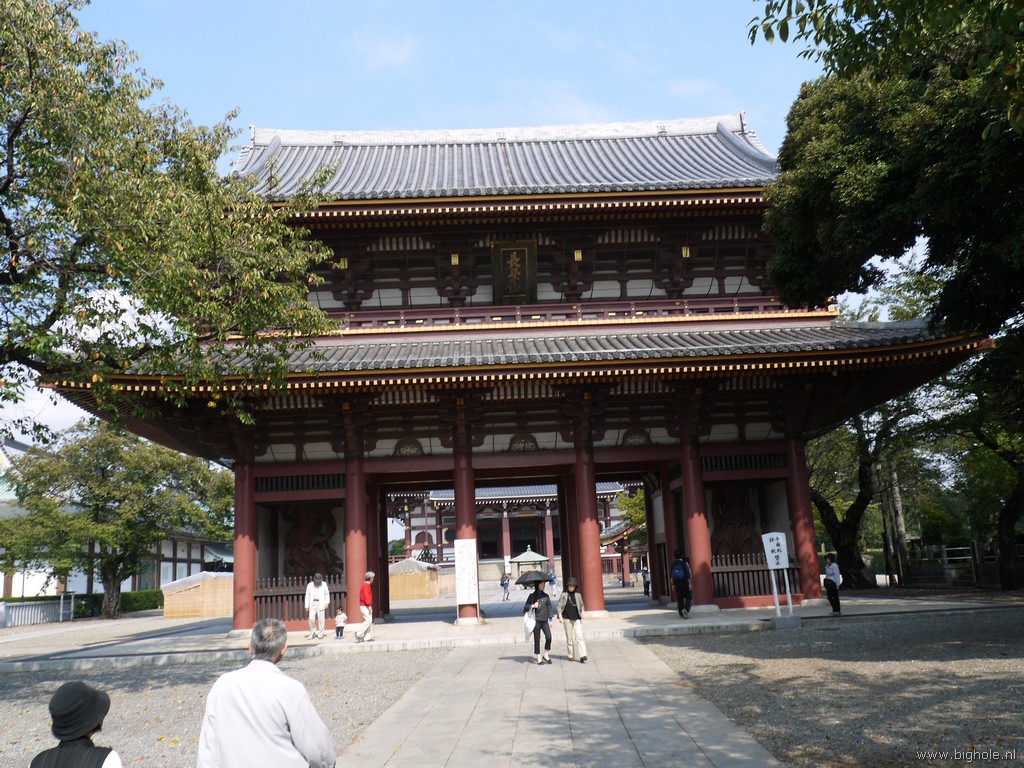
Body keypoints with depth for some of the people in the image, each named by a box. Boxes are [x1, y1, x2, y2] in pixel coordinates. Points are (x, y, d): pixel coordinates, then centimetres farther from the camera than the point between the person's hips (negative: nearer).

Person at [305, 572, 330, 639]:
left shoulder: (324, 585, 2)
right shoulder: (310, 585, 3)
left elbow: (327, 594, 9)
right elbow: (307, 596, 7)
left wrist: (327, 602, -2)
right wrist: (307, 606, 6)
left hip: (321, 604, -1)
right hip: (312, 604, 1)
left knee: (321, 619, -2)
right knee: (311, 618, -7)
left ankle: (320, 633, 9)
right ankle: (312, 632, 12)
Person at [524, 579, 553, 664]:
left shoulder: (546, 596, 12)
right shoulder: (532, 596, 2)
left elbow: (549, 608, 15)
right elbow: (525, 608, 1)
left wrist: (550, 620, 11)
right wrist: (532, 606, -16)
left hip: (544, 620, 3)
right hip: (536, 620, -3)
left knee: (548, 637, -13)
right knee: (537, 640, 2)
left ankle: (546, 655, 4)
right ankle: (539, 658, 12)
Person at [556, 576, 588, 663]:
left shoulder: (578, 595, 7)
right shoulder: (563, 595, 1)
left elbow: (582, 605, 17)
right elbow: (559, 606, 1)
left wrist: (582, 611, -3)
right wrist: (560, 617, -8)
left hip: (577, 618, 1)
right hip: (567, 619, -1)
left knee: (579, 637, -11)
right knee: (569, 638, 7)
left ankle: (583, 656, -17)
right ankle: (571, 656, 18)